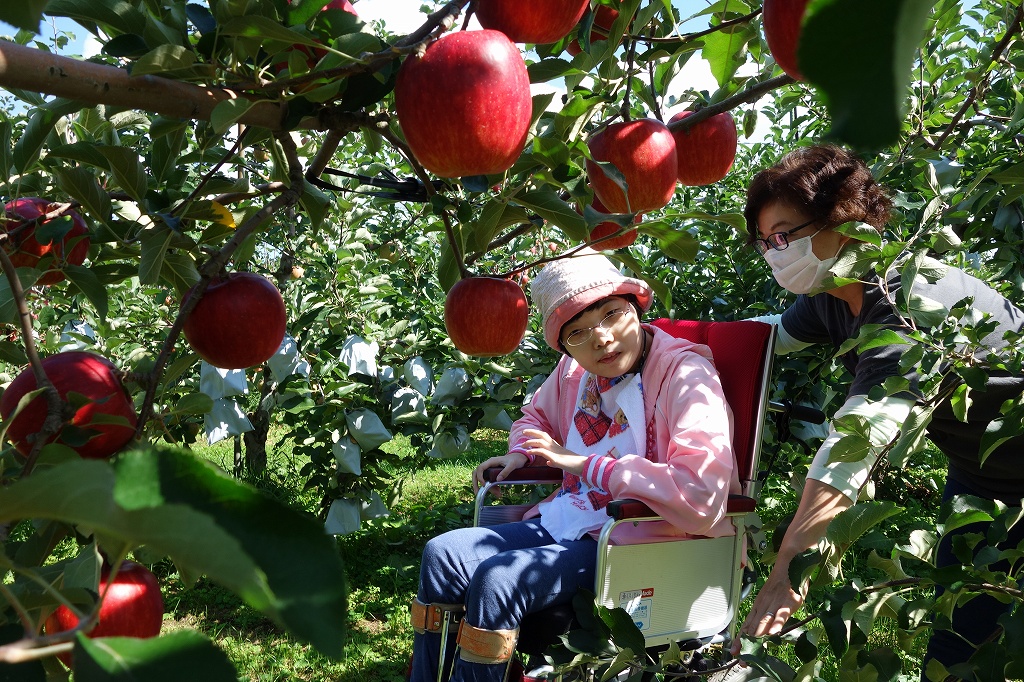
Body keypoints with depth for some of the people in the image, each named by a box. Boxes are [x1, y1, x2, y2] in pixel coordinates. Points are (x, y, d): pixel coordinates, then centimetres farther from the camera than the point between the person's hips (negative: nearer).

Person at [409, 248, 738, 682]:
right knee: (441, 555, -2)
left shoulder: (687, 375, -17)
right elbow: (538, 414, 30)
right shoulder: (573, 370, 5)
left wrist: (587, 464, -24)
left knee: (496, 580, -25)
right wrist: (521, 452, 5)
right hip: (564, 523, 8)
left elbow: (701, 496, -30)